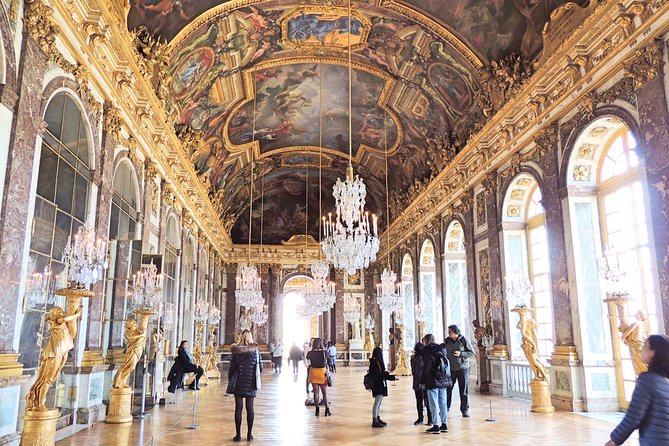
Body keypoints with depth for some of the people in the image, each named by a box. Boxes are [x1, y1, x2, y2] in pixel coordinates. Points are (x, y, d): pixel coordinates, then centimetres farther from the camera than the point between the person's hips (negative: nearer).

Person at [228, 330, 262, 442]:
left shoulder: (236, 351, -7)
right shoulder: (255, 350, -3)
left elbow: (232, 368, -6)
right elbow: (260, 367, 1)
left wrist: (230, 381, 6)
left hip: (239, 383, -1)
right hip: (251, 383, 1)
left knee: (238, 408, 5)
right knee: (250, 408, 8)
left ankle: (238, 435, 8)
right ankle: (249, 434, 13)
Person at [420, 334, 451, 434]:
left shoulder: (428, 352, -12)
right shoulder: (443, 350, 8)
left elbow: (426, 368, -13)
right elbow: (447, 365, 14)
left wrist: (422, 381, -5)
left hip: (433, 382, -7)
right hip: (444, 381, 7)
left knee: (434, 405, 0)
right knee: (443, 404, 13)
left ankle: (436, 426, 2)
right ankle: (444, 425, 18)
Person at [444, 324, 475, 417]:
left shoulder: (464, 340, -6)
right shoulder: (447, 341, 5)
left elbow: (472, 353, -5)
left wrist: (461, 354, -18)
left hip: (462, 368, -3)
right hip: (450, 369, 3)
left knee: (464, 390, 3)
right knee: (447, 389, 5)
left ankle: (465, 410, 15)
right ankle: (445, 408, 18)